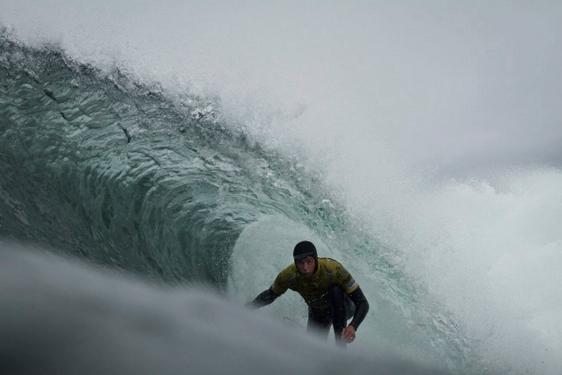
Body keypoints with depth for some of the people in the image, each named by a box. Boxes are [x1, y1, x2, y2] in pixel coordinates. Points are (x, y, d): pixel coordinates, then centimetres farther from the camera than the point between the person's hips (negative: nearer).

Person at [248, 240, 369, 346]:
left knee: (336, 290, -34)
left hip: (344, 307, -3)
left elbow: (363, 303, -35)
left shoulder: (334, 270, -38)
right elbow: (270, 295, -8)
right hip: (318, 314, 3)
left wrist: (353, 327, -53)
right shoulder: (288, 276, -29)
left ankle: (341, 345, -26)